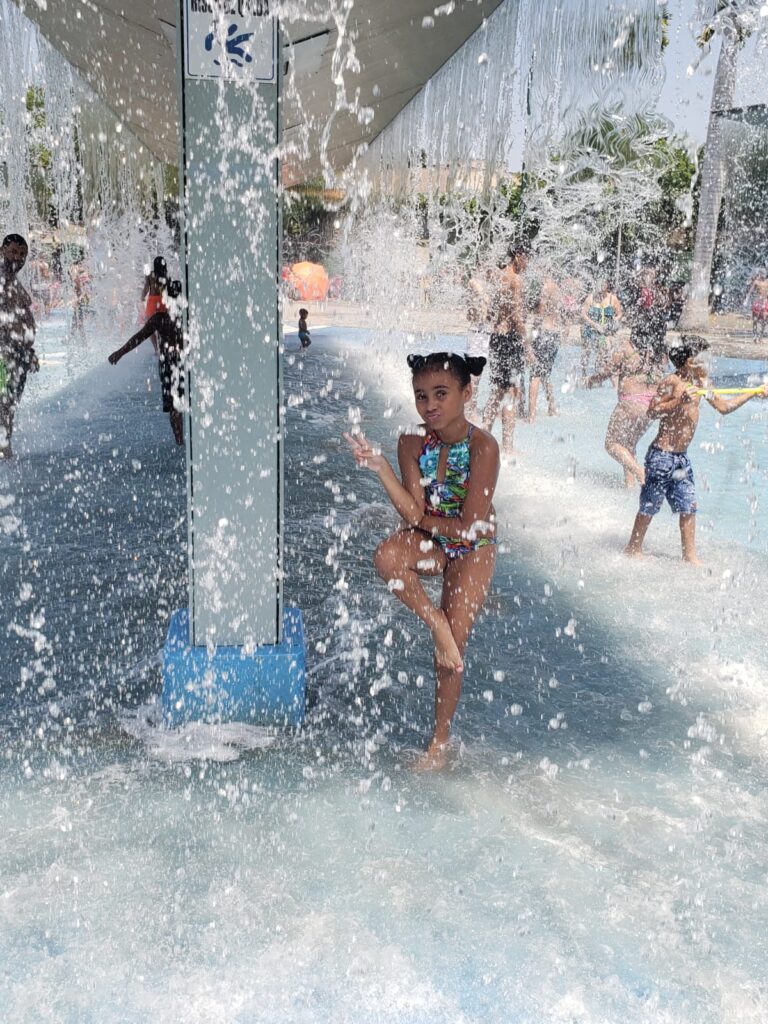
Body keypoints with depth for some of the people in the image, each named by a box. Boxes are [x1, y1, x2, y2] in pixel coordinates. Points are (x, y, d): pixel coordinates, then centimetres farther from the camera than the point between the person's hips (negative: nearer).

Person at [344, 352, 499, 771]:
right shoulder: (413, 443, -12)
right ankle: (436, 623, -8)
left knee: (452, 646, -3)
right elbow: (414, 515, -19)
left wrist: (420, 517, -12)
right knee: (386, 556, -32)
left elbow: (469, 526, -22)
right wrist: (379, 466, -29)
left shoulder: (482, 446, -24)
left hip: (472, 549, -3)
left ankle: (440, 741, 16)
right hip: (430, 542, 3)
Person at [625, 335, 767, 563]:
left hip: (681, 457, 8)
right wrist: (680, 401, -31)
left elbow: (724, 407, 19)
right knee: (650, 506, 2)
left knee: (688, 507, 8)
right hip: (662, 455, -8)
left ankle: (690, 555, 17)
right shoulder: (672, 382, -14)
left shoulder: (700, 381, 11)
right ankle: (633, 549, 17)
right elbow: (653, 411, -22)